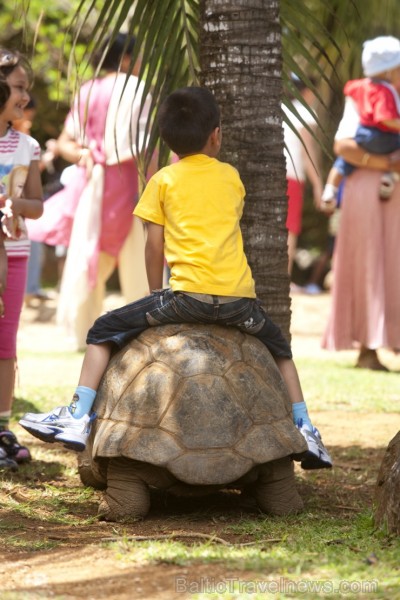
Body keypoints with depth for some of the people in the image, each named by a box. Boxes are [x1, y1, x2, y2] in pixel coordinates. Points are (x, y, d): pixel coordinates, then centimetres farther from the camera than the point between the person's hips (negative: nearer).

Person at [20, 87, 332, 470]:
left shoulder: (164, 180, 7)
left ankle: (78, 418, -4)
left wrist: (156, 295, 18)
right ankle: (305, 431, 22)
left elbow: (155, 244, 6)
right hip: (239, 296, 3)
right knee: (278, 348, 31)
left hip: (187, 294, -3)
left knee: (103, 332, 9)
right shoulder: (232, 176, 16)